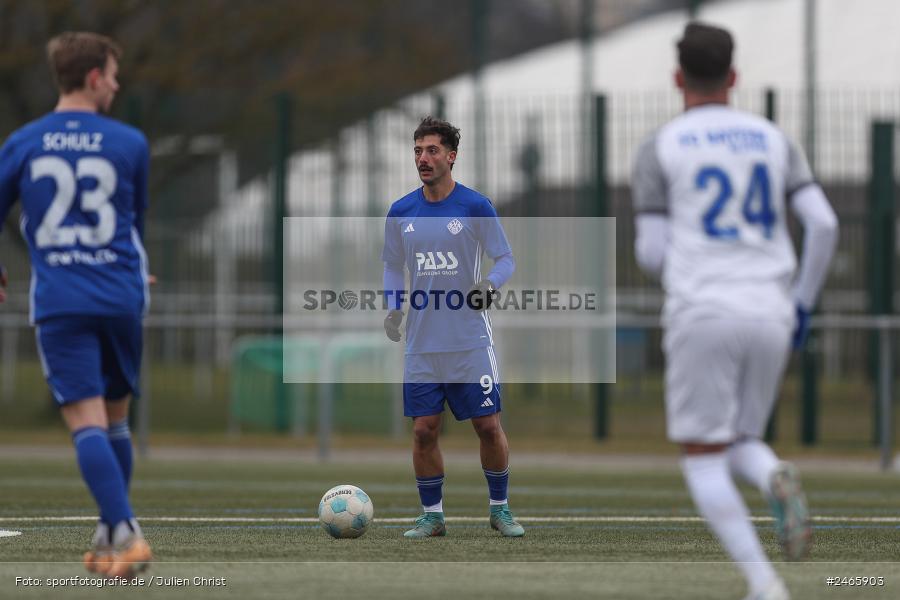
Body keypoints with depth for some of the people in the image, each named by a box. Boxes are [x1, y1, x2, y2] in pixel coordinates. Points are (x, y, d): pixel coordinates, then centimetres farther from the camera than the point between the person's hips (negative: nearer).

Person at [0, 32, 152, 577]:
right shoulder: (129, 144, 1)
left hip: (58, 304, -1)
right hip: (122, 299, 1)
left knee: (87, 423, -7)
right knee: (115, 419, 15)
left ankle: (125, 531, -22)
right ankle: (111, 539, 19)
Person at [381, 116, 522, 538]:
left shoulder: (476, 207, -5)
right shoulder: (400, 213, 5)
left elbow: (506, 259, 1)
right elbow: (392, 266, 16)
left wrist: (490, 283, -20)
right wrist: (394, 308, 0)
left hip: (471, 341, -2)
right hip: (422, 343, 2)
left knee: (489, 426, -2)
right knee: (423, 431, -1)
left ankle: (500, 508, 16)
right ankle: (431, 515, 12)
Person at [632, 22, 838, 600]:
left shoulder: (661, 148, 3)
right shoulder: (773, 140, 12)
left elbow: (651, 252, -1)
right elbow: (824, 224, 2)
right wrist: (802, 303, 13)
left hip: (703, 316, -4)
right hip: (769, 317, 4)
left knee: (703, 460, 3)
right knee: (739, 448, 19)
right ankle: (777, 481, -19)